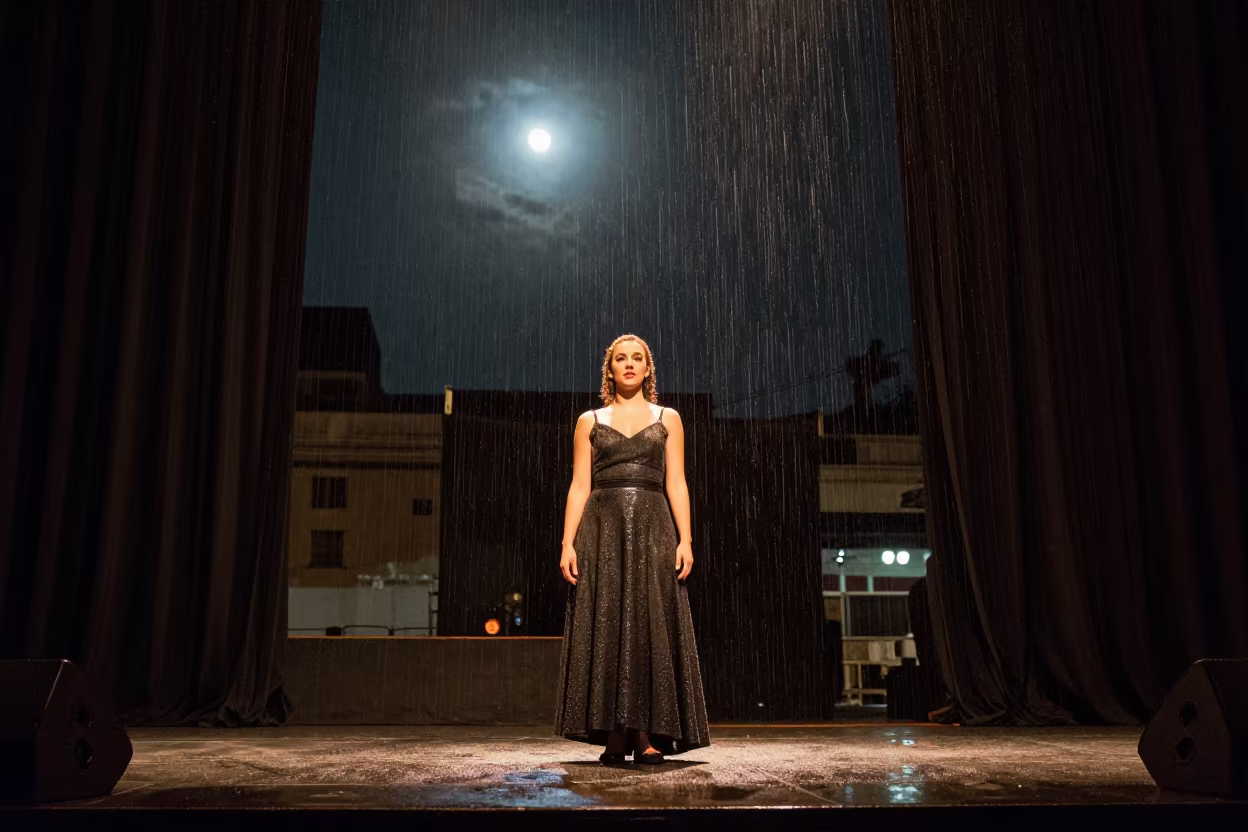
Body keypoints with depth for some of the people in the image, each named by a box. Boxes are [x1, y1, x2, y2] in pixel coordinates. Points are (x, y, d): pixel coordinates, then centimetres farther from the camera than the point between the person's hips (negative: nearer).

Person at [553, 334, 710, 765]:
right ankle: (613, 735, 0)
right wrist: (568, 542, -4)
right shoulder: (590, 421, 14)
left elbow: (676, 483, 7)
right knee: (605, 627, -4)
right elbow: (579, 486, 7)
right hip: (603, 527, 0)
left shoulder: (667, 418, 14)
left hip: (653, 528, 0)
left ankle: (647, 735, -4)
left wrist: (685, 539, -5)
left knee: (651, 625, -6)